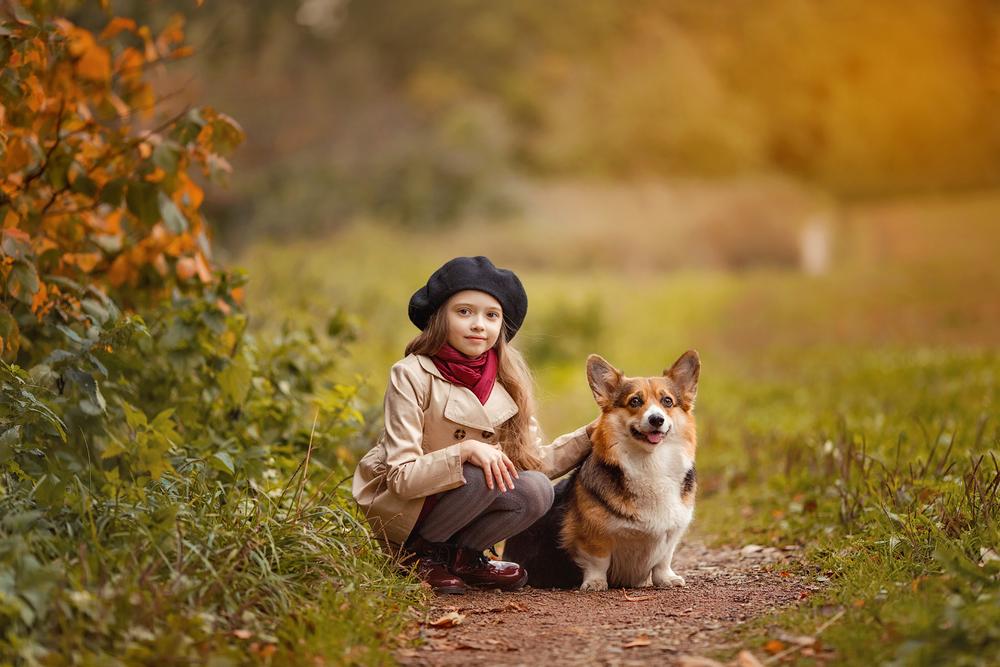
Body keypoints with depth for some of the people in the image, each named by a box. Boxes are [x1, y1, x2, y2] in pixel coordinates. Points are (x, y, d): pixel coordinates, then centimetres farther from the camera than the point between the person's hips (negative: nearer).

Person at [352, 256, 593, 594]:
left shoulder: (507, 378, -2)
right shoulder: (411, 375, -19)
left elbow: (536, 459, 1)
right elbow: (401, 478, -24)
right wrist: (465, 450, -37)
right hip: (398, 508, -5)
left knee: (537, 491, -20)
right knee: (482, 476, -31)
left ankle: (462, 556, 1)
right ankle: (423, 553, -8)